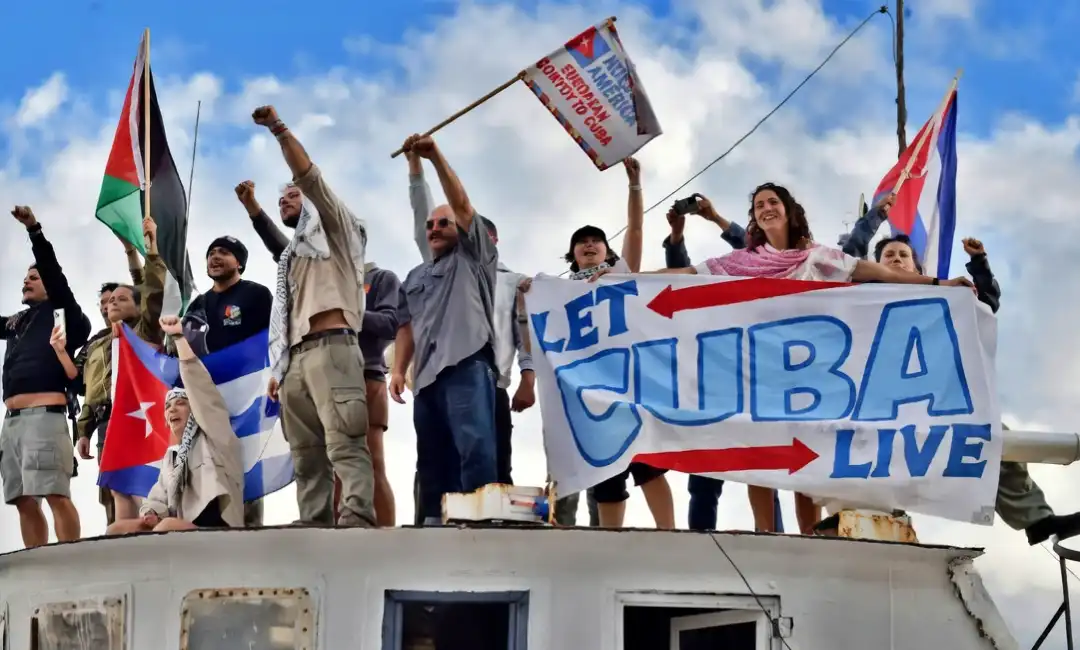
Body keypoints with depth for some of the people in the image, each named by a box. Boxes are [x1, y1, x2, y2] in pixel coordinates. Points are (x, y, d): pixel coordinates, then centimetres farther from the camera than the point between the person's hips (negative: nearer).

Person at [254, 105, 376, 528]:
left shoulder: (330, 229, 14)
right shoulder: (292, 255, 33)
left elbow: (310, 176, -2)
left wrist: (279, 129, -7)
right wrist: (277, 370, 17)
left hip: (331, 347, -8)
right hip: (296, 358, 8)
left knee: (345, 445, -20)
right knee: (306, 457, 0)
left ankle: (356, 523, -30)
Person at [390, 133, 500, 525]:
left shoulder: (473, 258, 13)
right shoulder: (415, 278, 30)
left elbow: (463, 205, -1)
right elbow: (407, 327, 23)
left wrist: (435, 157, -9)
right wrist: (398, 369, 8)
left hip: (467, 365, -7)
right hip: (427, 374, 7)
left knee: (474, 448, -20)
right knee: (432, 460, 4)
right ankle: (435, 523, 5)